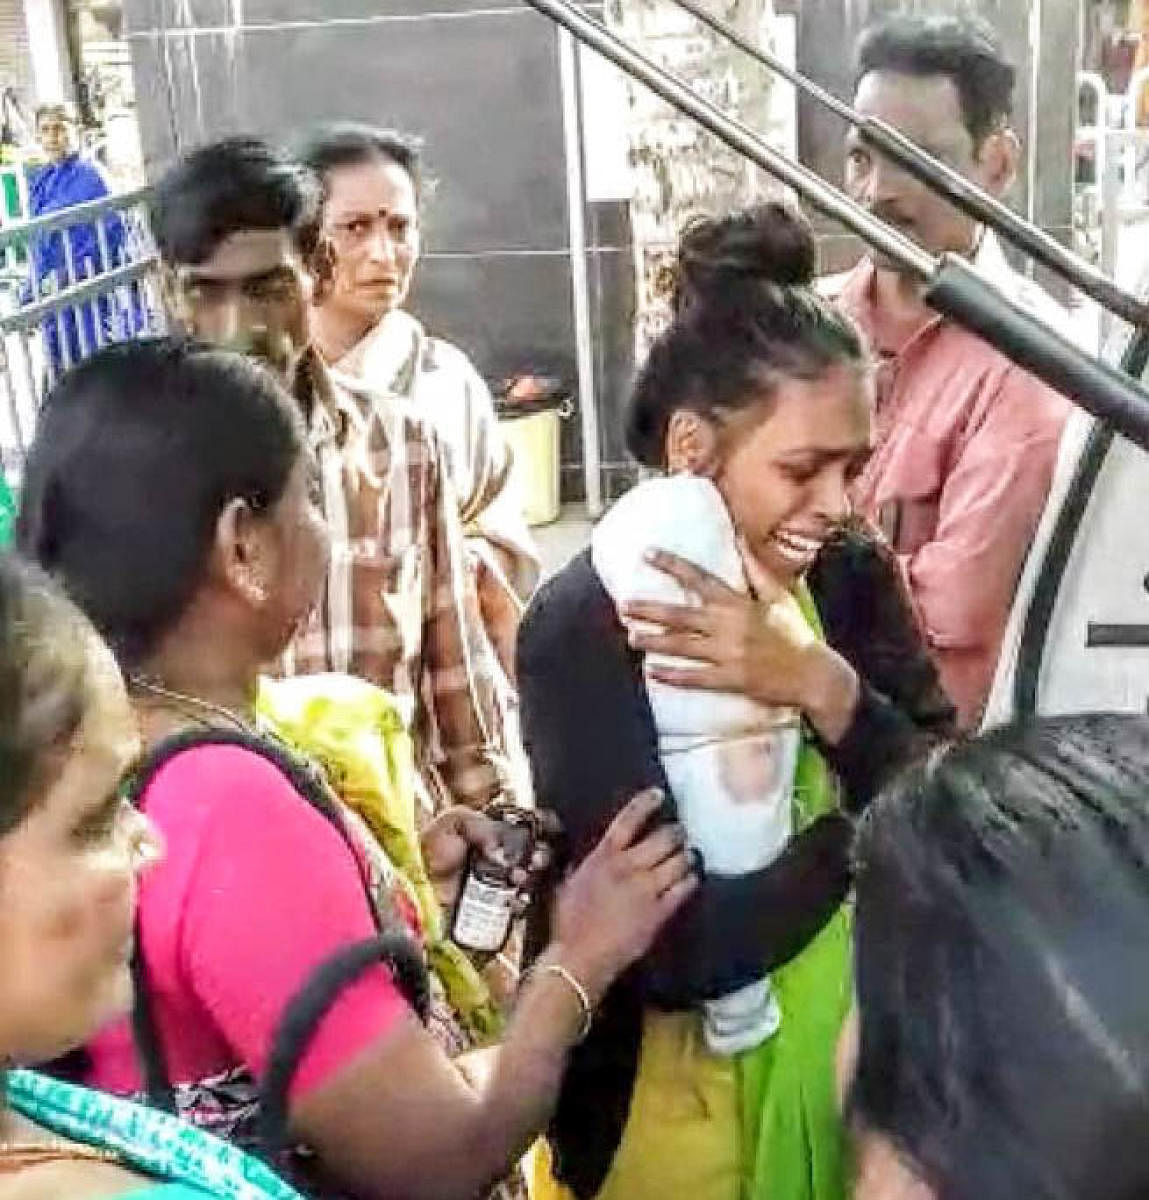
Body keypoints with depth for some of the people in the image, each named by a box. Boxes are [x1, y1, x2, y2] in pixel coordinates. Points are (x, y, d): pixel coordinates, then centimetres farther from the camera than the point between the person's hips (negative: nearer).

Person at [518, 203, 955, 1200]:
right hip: (684, 1105, -4)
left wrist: (822, 687, -27)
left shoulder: (855, 577, -7)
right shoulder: (583, 629, -21)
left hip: (853, 1066, 5)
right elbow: (677, 953, -26)